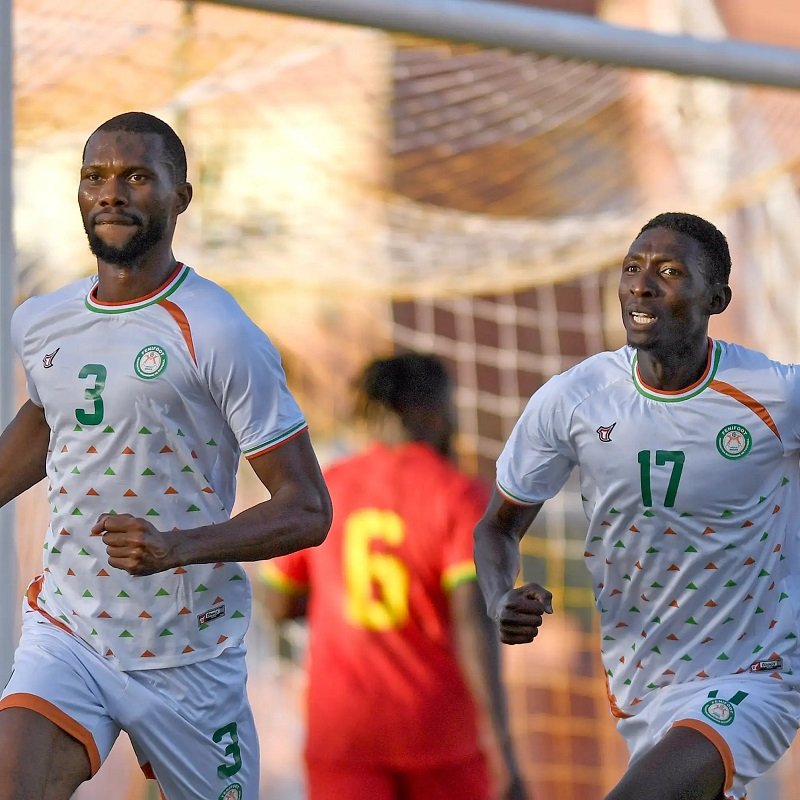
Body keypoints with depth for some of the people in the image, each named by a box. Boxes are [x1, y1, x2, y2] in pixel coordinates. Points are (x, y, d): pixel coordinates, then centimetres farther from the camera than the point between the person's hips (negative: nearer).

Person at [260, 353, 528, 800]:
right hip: (439, 726, -2)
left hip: (342, 727, 2)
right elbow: (473, 621, -20)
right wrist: (501, 744, -24)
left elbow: (279, 604, 13)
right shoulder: (461, 498, -8)